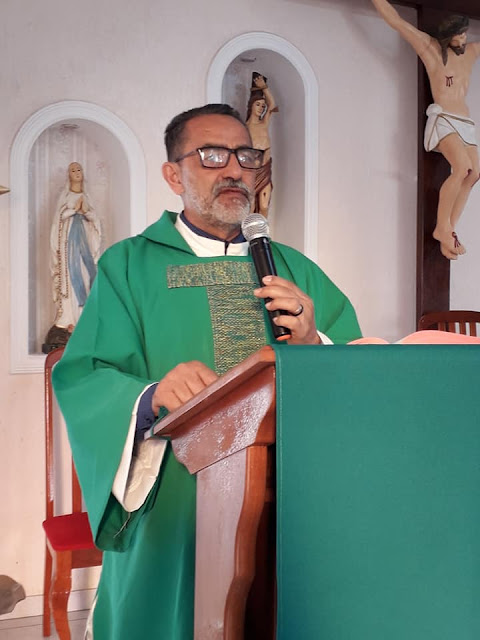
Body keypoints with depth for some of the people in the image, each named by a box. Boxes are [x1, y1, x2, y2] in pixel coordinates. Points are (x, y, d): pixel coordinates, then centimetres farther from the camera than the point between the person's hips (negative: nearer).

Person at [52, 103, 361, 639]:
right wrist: (151, 396, -29)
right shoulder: (129, 267, 0)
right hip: (171, 520, -2)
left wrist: (315, 346, -16)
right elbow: (83, 380, -9)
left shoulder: (296, 270, 10)